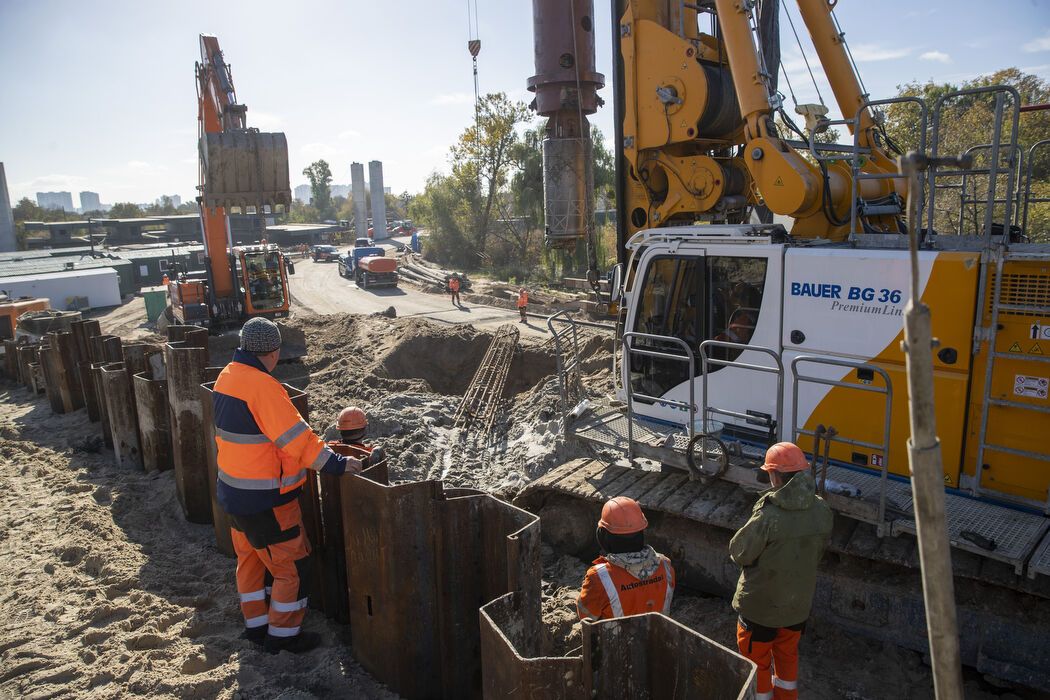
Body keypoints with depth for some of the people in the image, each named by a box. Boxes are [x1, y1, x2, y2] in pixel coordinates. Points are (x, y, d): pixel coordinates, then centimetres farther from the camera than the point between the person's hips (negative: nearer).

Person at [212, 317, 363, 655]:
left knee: (249, 558, 23)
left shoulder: (227, 376, 3)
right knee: (292, 567, 6)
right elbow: (296, 437, -27)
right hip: (264, 500, -10)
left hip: (233, 491, 10)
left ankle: (256, 625, 36)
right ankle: (283, 634, 18)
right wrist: (335, 463, -21)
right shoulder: (262, 386, -25)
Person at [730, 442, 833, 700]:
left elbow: (739, 553, -19)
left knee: (757, 663, 17)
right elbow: (817, 553, 2)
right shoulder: (822, 511, -13)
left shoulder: (768, 516, -32)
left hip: (761, 606, -5)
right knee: (788, 657, 28)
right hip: (799, 603, 6)